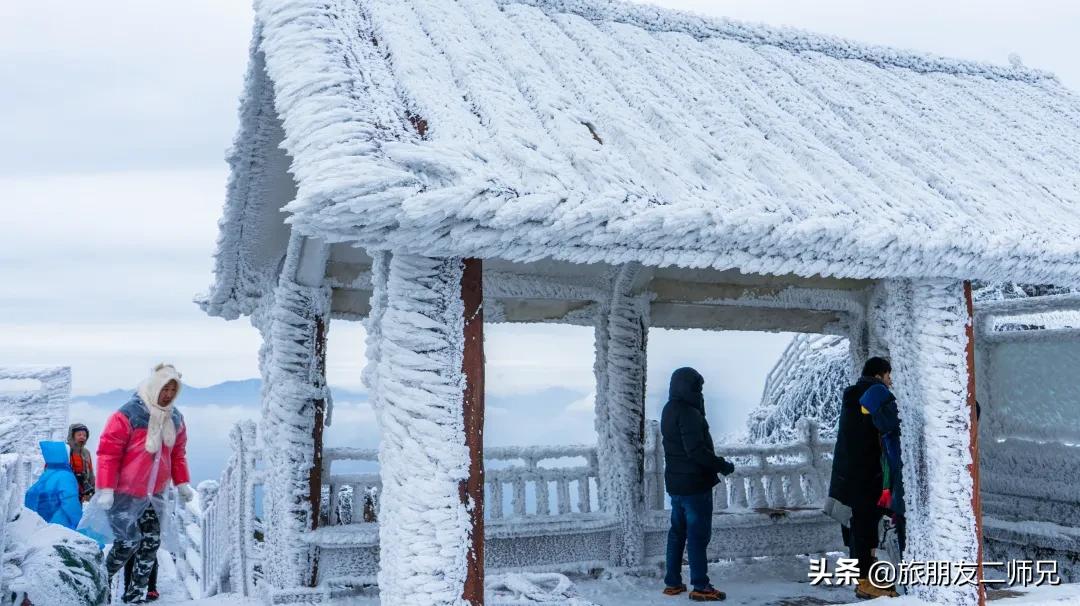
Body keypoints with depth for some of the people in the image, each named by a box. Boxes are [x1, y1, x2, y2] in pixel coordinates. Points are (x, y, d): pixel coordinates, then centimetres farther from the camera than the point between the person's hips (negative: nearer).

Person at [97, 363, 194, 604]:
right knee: (128, 542, -4)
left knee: (151, 541, 3)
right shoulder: (127, 415, -17)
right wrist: (106, 489, -19)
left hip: (153, 493, 6)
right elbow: (108, 452, -17)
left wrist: (182, 483, 11)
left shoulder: (175, 419, 4)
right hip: (125, 494, -6)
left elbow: (177, 453, 15)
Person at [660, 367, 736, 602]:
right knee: (698, 534, -2)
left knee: (677, 532, 15)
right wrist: (722, 465, -15)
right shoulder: (688, 413, -20)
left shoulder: (669, 411, 10)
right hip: (695, 484, -9)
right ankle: (700, 586, 2)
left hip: (675, 483, 9)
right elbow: (696, 450, -23)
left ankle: (672, 582, 20)